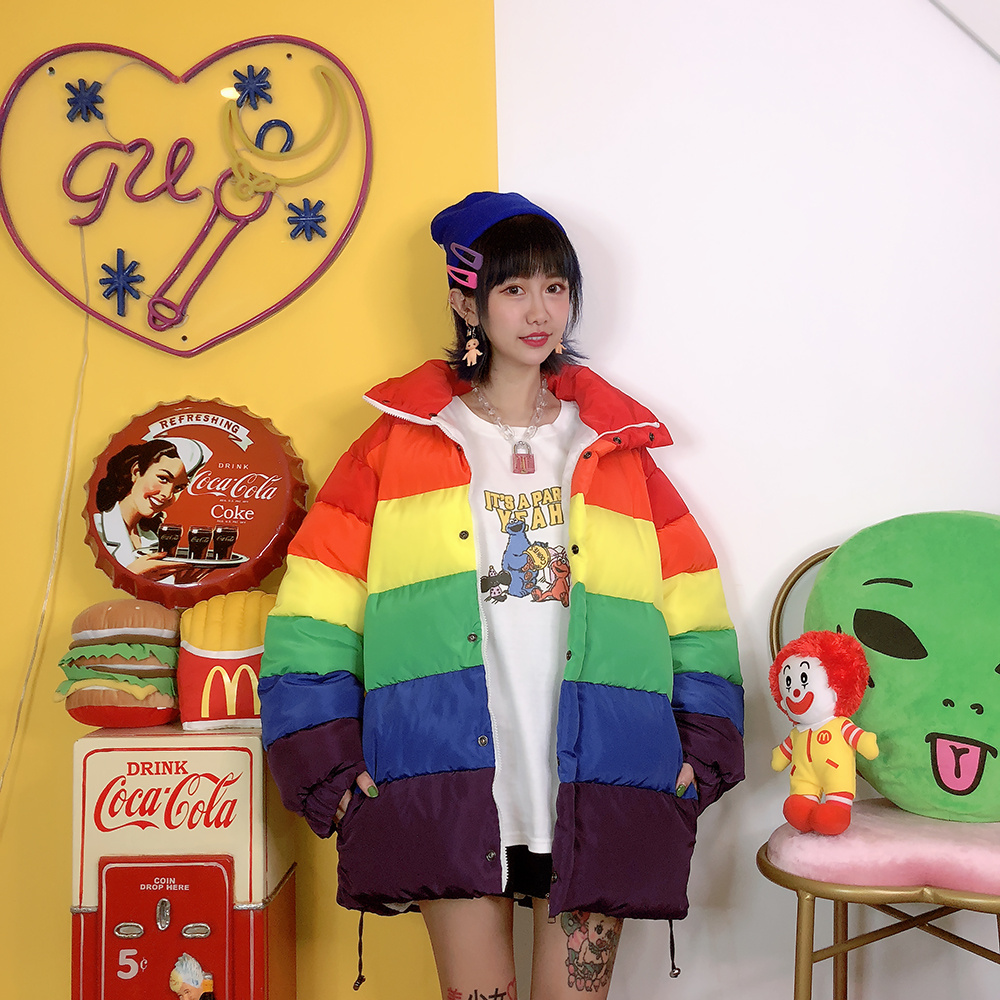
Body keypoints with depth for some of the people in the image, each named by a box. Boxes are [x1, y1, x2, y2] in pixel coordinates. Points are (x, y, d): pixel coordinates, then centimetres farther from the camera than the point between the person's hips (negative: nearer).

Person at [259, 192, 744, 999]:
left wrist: (697, 758, 2)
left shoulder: (618, 448, 12)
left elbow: (693, 615, 12)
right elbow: (315, 616, 2)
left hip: (597, 790, 2)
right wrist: (332, 773, -5)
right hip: (451, 782, -1)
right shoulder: (397, 445, 6)